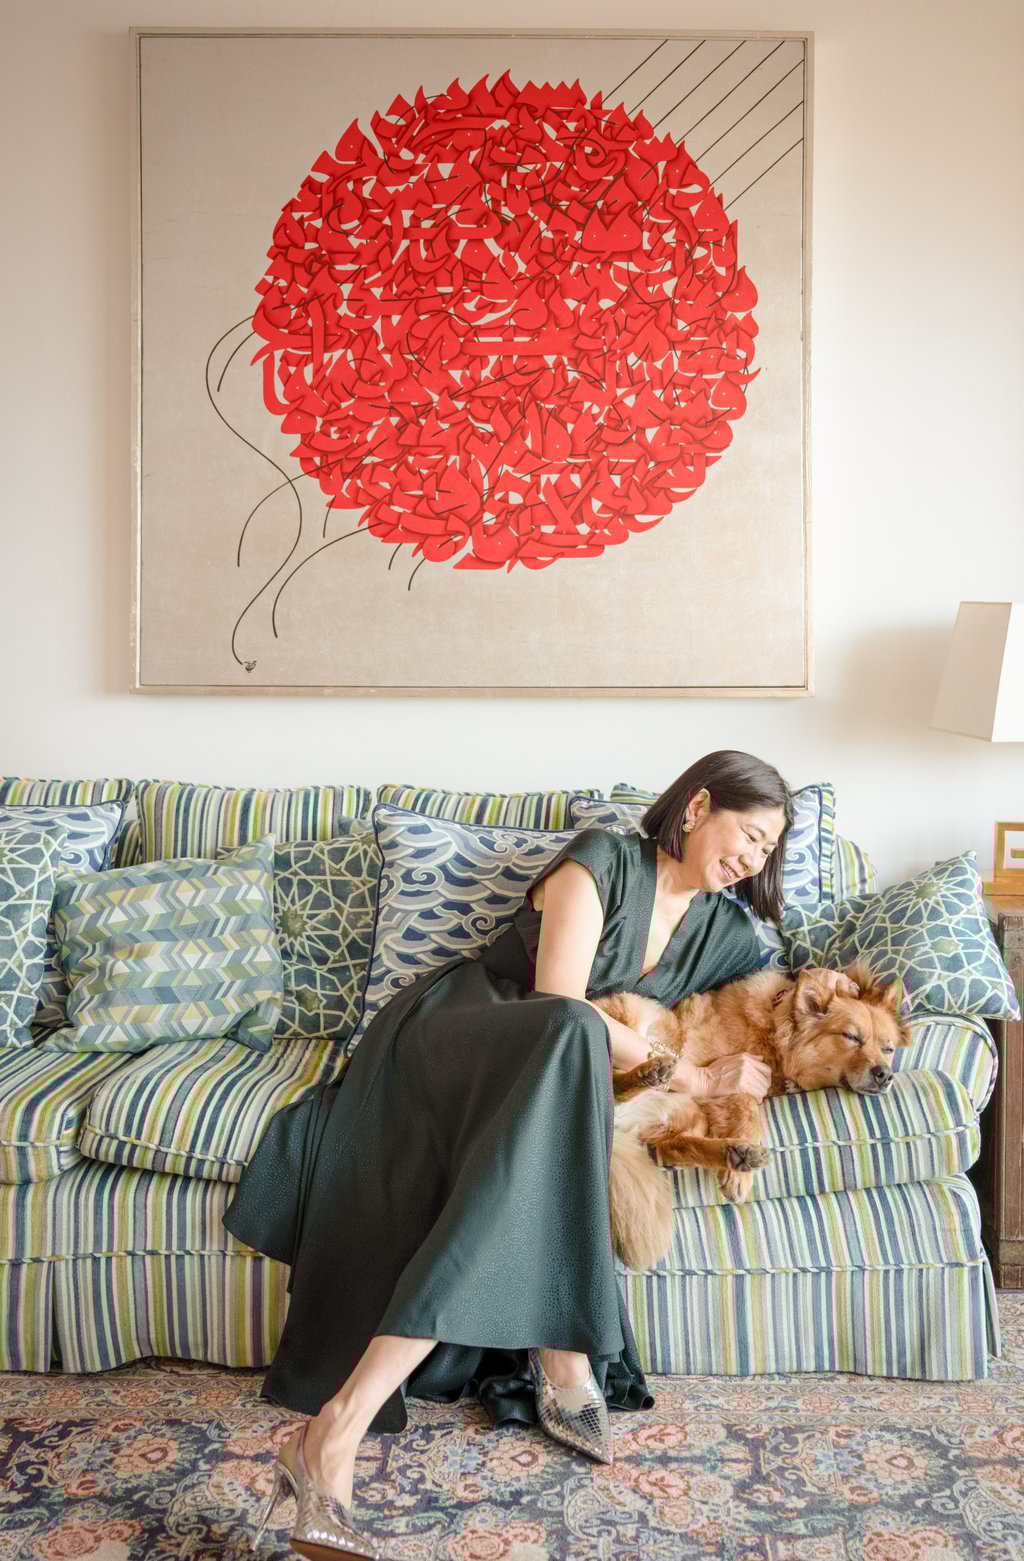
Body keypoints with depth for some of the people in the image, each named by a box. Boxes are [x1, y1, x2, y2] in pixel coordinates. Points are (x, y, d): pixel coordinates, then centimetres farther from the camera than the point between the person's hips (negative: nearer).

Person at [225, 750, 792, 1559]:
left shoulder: (727, 934, 13)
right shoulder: (604, 858, -8)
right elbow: (559, 1001, -17)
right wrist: (692, 1077, -16)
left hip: (529, 1083, 6)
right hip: (446, 1036, -6)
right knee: (571, 1035, -40)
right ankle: (563, 1364, -42)